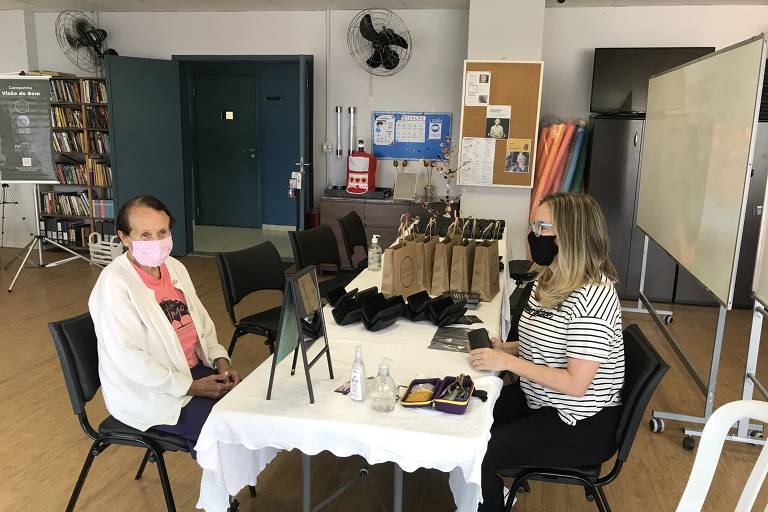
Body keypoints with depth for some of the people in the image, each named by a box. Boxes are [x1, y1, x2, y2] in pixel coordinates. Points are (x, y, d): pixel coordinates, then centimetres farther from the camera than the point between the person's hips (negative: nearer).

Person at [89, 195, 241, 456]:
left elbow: (201, 320, 15)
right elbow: (128, 359, -22)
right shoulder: (114, 285, -19)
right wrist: (191, 387, -21)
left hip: (194, 369, 8)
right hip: (149, 391, -7)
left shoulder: (174, 267, 6)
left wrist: (221, 361, -1)